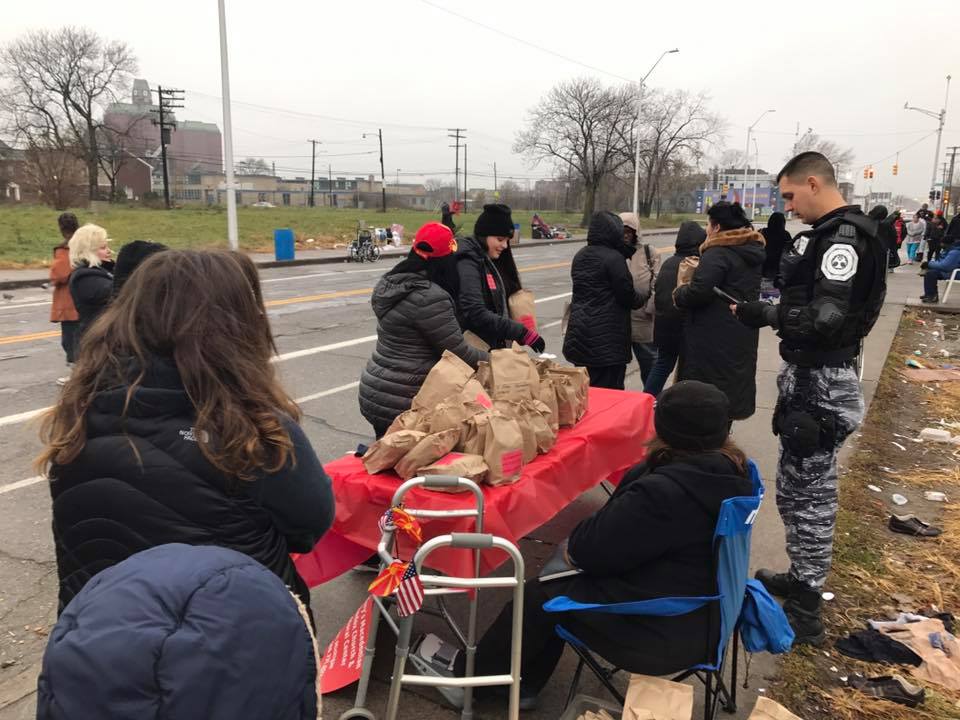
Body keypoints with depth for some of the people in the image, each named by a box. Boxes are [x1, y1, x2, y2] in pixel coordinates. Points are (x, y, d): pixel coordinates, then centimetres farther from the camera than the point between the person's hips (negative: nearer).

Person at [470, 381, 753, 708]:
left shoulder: (664, 491, -31)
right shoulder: (730, 471, -2)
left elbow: (592, 548, -20)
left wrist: (574, 544, 2)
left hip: (666, 632, -8)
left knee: (541, 594, 5)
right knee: (561, 575, 15)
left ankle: (470, 673, 28)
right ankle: (523, 683, 28)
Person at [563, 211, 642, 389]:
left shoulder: (580, 255, 10)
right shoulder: (614, 258, -14)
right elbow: (627, 295, -12)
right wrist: (641, 299, 9)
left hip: (579, 333, 8)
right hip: (607, 338, -8)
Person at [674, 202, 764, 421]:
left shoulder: (718, 253, -16)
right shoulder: (753, 253, 13)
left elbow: (698, 293, -26)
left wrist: (678, 293, -6)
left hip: (714, 340, -9)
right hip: (740, 339, 9)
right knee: (729, 387, 18)